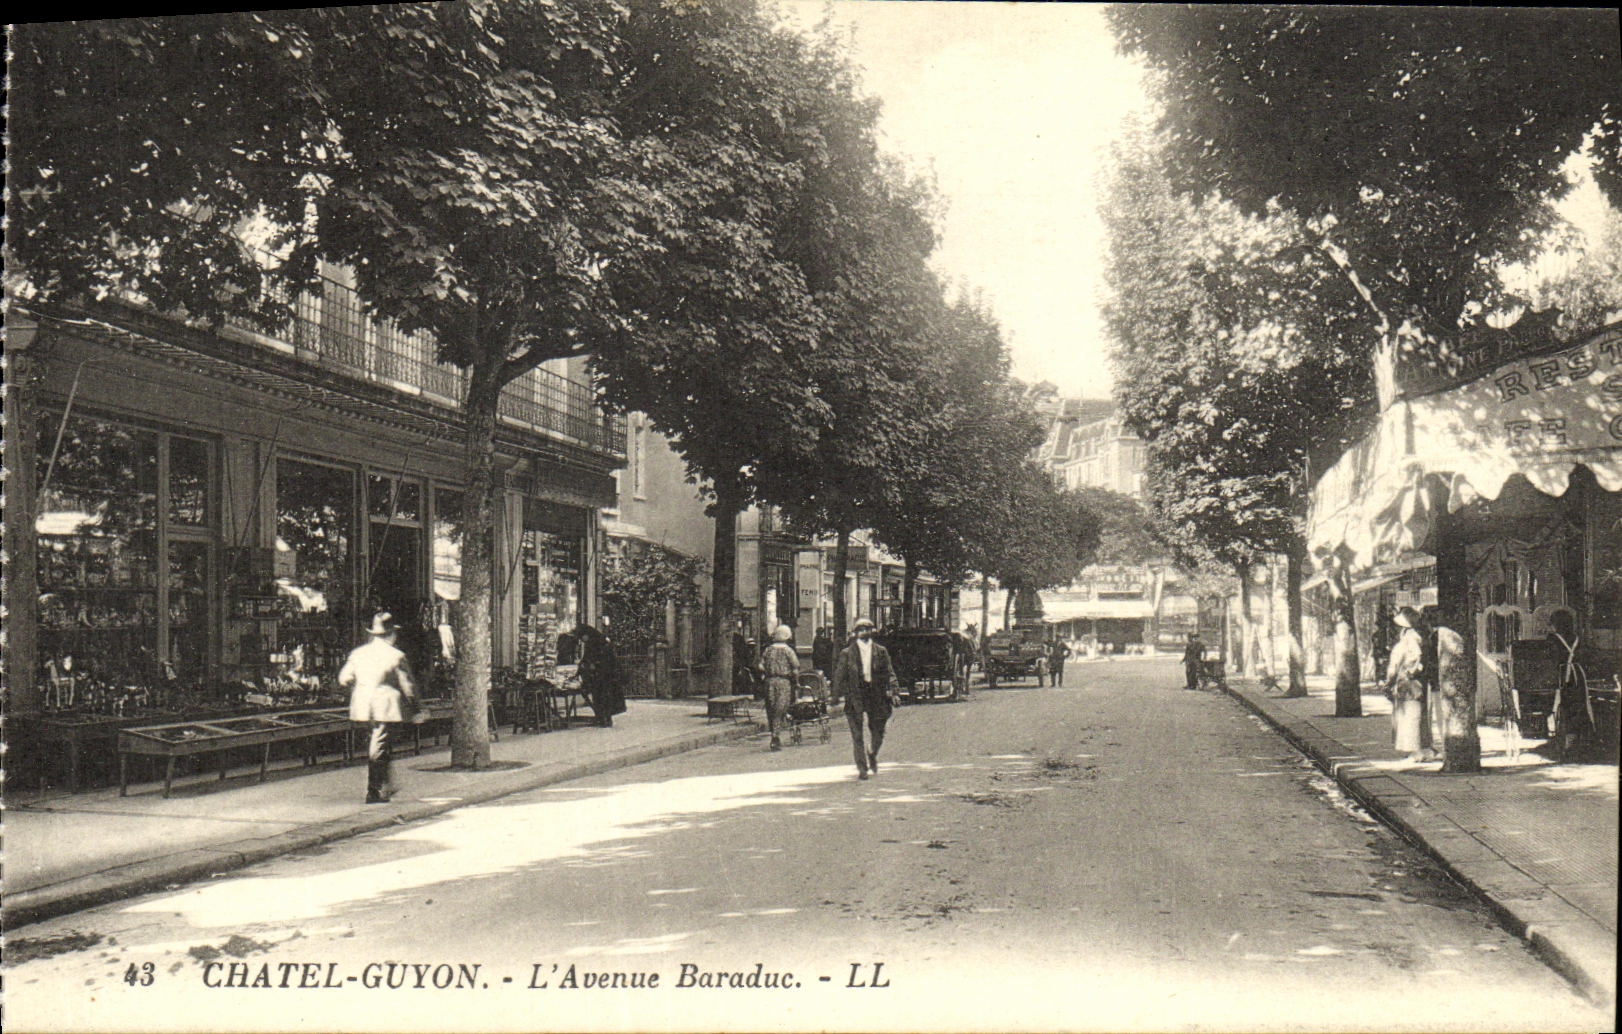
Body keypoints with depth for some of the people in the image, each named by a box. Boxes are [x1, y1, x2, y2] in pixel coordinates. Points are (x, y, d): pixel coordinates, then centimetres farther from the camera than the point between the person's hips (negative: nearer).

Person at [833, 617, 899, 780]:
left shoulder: (881, 652, 8)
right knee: (857, 735, -2)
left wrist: (891, 691, -6)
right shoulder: (847, 653, 2)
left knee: (878, 733, 7)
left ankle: (872, 754, 37)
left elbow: (889, 673, 7)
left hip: (876, 695, 2)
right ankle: (862, 768, 8)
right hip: (854, 696, -2)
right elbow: (839, 676, 5)